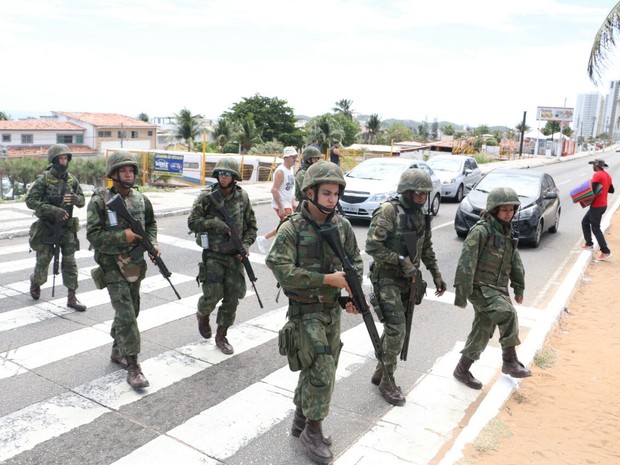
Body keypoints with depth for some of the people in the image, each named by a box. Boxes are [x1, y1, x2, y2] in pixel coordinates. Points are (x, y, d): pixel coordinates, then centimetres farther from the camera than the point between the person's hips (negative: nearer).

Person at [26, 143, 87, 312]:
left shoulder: (71, 179, 3)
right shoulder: (44, 179, -9)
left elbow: (82, 201, 8)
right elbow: (30, 200, -14)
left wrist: (75, 199, -16)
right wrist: (53, 210, -25)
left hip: (67, 226, 3)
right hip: (47, 226, -3)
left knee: (70, 262, 0)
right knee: (43, 260, 9)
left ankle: (72, 297, 5)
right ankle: (35, 283, 40)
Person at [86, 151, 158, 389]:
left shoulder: (141, 199, 3)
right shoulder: (99, 201, -12)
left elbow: (151, 224, 15)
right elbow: (93, 235, -15)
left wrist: (153, 243, -2)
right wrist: (122, 236, -23)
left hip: (136, 264, 6)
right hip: (112, 265, -6)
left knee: (132, 311, 16)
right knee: (125, 314, -10)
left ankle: (118, 350, 37)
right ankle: (133, 366, -4)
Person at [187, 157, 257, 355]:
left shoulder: (242, 197, 2)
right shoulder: (206, 196, -6)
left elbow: (251, 226, 8)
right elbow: (192, 222, -8)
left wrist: (246, 245, -7)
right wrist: (216, 224, -19)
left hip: (235, 256, 3)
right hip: (213, 255, -3)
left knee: (232, 298, 5)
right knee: (213, 294, -8)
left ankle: (221, 336, 23)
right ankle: (203, 314, 28)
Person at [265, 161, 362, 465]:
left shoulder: (342, 226, 0)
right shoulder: (291, 228, -16)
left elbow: (355, 261, 11)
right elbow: (282, 271, -24)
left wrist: (354, 291, -7)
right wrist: (328, 279, -24)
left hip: (333, 309, 6)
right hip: (305, 311, -6)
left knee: (319, 369, 16)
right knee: (321, 370, -8)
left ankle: (300, 421, 36)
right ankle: (313, 431, 14)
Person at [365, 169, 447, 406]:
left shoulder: (421, 215, 6)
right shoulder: (388, 211, -17)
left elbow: (427, 249, 17)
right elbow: (372, 246, -22)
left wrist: (437, 276, 16)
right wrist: (402, 261, -22)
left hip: (407, 279, 7)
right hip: (386, 278, -7)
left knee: (395, 329, 14)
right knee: (397, 330, -9)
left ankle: (380, 372, 31)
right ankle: (387, 382, 8)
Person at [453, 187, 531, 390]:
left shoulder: (506, 231, 11)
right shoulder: (481, 231, -15)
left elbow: (515, 260, 20)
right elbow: (466, 262, -18)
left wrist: (518, 287, 18)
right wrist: (461, 293, -19)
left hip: (498, 288, 8)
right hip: (480, 287, -8)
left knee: (482, 331, 11)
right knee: (508, 314, -25)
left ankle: (462, 370, 22)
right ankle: (510, 361, -11)